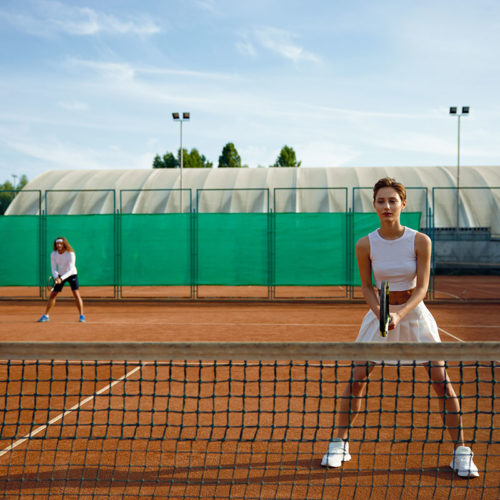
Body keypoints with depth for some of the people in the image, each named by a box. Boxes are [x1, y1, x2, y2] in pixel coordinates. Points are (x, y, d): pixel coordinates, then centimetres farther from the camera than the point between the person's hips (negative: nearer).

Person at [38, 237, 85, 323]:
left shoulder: (70, 254, -24)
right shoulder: (53, 255, -12)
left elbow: (70, 270, -26)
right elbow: (54, 269, -9)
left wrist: (61, 278, -37)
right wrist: (56, 277, -29)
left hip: (71, 275, -3)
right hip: (60, 276, 3)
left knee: (76, 294, -17)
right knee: (52, 295, 0)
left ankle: (82, 316, -11)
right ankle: (46, 316, 11)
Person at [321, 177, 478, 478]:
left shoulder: (420, 241, -12)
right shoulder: (365, 245, -9)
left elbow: (422, 287, -12)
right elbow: (367, 286, 0)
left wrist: (400, 314, -27)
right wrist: (380, 313, -18)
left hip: (415, 312, -1)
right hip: (379, 313, 1)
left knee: (442, 381, -5)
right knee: (356, 379, -3)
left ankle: (461, 452, 10)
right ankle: (340, 444, 15)